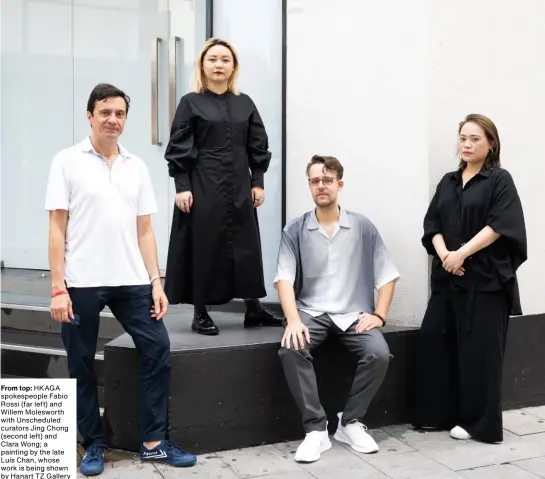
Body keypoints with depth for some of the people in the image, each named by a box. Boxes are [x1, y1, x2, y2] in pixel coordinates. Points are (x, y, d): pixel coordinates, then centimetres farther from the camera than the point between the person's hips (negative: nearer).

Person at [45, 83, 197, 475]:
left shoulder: (137, 167, 10)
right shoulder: (67, 162, 0)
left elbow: (145, 230, 11)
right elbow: (57, 228, -4)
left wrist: (156, 281, 3)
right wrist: (57, 288, -10)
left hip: (131, 281, 3)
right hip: (82, 282, -3)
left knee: (158, 349, -1)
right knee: (82, 365, 6)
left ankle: (153, 442, 12)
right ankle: (94, 444, 23)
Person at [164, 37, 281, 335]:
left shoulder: (245, 103, 9)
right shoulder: (190, 103, -1)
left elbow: (258, 146, 10)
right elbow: (179, 149, -5)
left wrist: (258, 182, 4)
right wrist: (182, 187, -11)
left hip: (239, 187, 4)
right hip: (202, 187, -4)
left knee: (246, 244, 7)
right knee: (203, 246, 1)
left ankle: (253, 309, 18)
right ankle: (200, 314, 12)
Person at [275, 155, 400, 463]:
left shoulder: (363, 227, 4)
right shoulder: (295, 230, 2)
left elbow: (387, 276, 6)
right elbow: (284, 278, -6)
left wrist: (379, 315, -7)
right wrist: (294, 321, -21)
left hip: (355, 314, 1)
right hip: (312, 312, 0)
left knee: (379, 354, -26)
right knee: (291, 351, -30)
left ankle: (350, 422, -3)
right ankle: (316, 428, -16)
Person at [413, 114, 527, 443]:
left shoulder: (500, 180, 0)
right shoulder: (448, 182, 16)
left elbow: (499, 225, -13)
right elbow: (433, 224, 8)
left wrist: (462, 253, -17)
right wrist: (444, 254, -10)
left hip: (486, 278, -5)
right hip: (448, 277, 6)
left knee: (478, 350, -3)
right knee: (435, 341, 2)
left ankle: (479, 422, 9)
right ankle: (439, 414, 15)